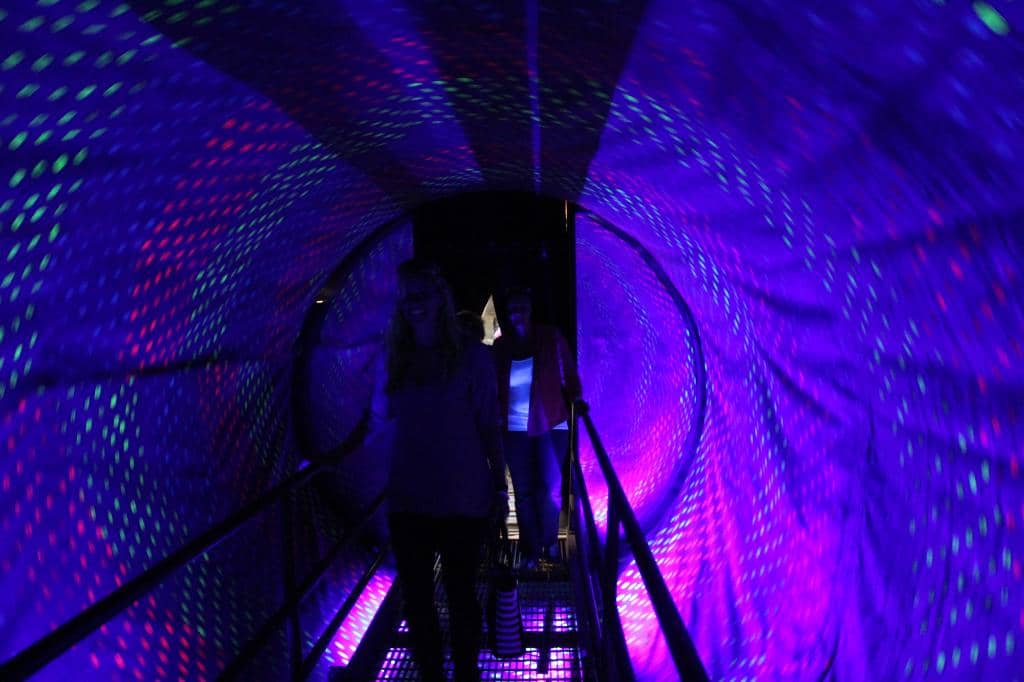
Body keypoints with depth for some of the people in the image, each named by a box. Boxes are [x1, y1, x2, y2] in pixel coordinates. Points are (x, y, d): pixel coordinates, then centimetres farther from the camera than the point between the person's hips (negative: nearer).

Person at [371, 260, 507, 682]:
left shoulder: (471, 356, -4)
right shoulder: (396, 361, 6)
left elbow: (489, 426, -2)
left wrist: (500, 487, -1)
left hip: (462, 501, -3)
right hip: (408, 500, 3)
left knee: (460, 595, 11)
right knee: (416, 598, 11)